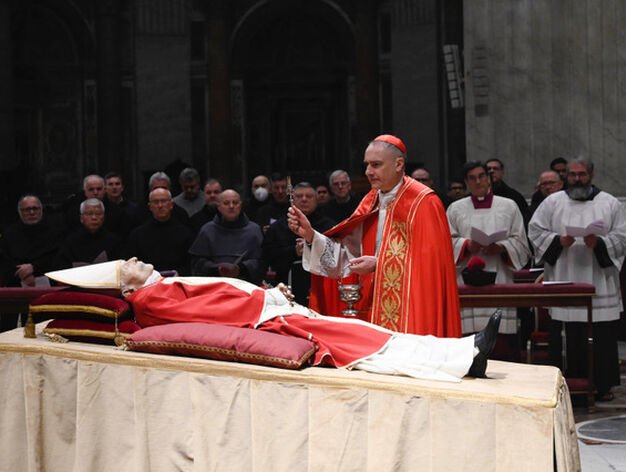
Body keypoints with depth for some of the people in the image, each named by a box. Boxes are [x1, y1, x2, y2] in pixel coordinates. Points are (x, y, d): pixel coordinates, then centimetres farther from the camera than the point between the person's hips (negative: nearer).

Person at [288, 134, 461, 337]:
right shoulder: (370, 202, 11)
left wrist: (379, 264, -17)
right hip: (375, 309, 6)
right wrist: (310, 235, -5)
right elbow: (348, 251, 7)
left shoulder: (423, 202, -9)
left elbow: (429, 261, -14)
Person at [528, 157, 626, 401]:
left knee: (602, 336, 0)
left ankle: (603, 384, 10)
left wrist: (599, 243, -14)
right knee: (568, 336, -2)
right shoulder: (553, 202, 9)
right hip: (563, 280, 0)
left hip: (599, 285, 0)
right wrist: (558, 241, -10)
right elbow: (535, 231, 6)